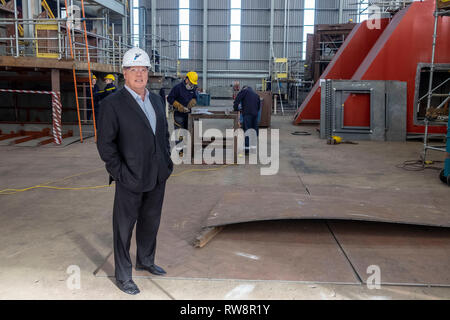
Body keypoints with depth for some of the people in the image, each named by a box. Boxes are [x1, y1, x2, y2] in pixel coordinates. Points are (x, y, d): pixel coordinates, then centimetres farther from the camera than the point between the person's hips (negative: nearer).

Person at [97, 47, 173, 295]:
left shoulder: (156, 100, 8)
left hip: (157, 176, 6)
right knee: (124, 227, 7)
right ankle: (123, 276, 23)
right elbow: (105, 143, -13)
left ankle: (145, 261, 42)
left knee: (150, 221, 21)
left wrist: (166, 161, 9)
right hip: (131, 180, -6)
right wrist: (120, 172, -16)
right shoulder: (112, 104, -12)